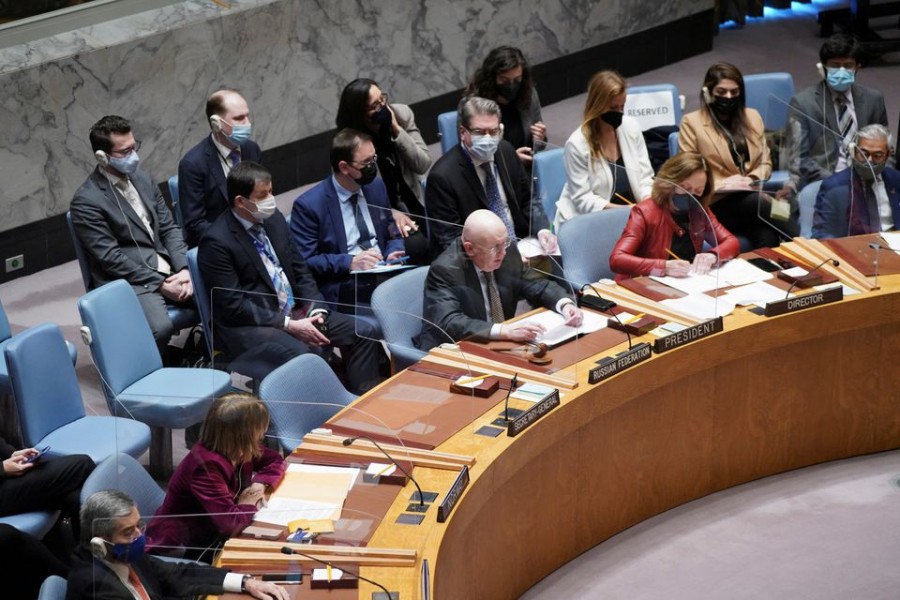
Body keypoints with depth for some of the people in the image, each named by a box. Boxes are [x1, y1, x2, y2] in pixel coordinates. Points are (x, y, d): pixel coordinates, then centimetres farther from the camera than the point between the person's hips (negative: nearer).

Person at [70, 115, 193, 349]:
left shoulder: (142, 177, 11)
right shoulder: (86, 201, -11)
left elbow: (168, 227, 11)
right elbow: (110, 258, -14)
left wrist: (183, 269, -6)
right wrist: (159, 284, -17)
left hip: (167, 270, 7)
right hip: (128, 281, -7)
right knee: (160, 327, -33)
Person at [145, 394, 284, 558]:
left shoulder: (239, 450, -5)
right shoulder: (206, 467, -29)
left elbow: (275, 461, 12)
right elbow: (230, 523, -35)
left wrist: (260, 483, -8)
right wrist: (248, 504, -15)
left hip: (210, 534, 8)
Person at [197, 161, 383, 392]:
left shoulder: (274, 220, 8)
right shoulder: (216, 242, -14)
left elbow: (300, 270, 14)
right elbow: (233, 306, -17)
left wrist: (316, 310, -4)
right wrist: (289, 325, -19)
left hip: (294, 312, 8)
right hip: (248, 326, -8)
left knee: (364, 331, -5)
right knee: (299, 354, -37)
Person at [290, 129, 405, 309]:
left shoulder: (376, 186, 11)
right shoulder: (309, 205, -7)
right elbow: (303, 262, -9)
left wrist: (393, 253, -1)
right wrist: (349, 262, -19)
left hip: (385, 274, 6)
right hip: (344, 288, -6)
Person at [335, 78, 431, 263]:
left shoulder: (402, 114, -6)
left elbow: (424, 165, -9)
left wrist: (397, 130, -20)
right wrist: (391, 213, -23)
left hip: (413, 204, 4)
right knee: (417, 247, -27)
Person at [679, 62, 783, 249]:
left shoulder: (752, 117, 20)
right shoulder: (691, 122, 5)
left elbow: (766, 162, 21)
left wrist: (751, 179, -3)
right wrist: (720, 184, -14)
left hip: (751, 196, 4)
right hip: (715, 203, -3)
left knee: (767, 240, -33)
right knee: (758, 204, -37)